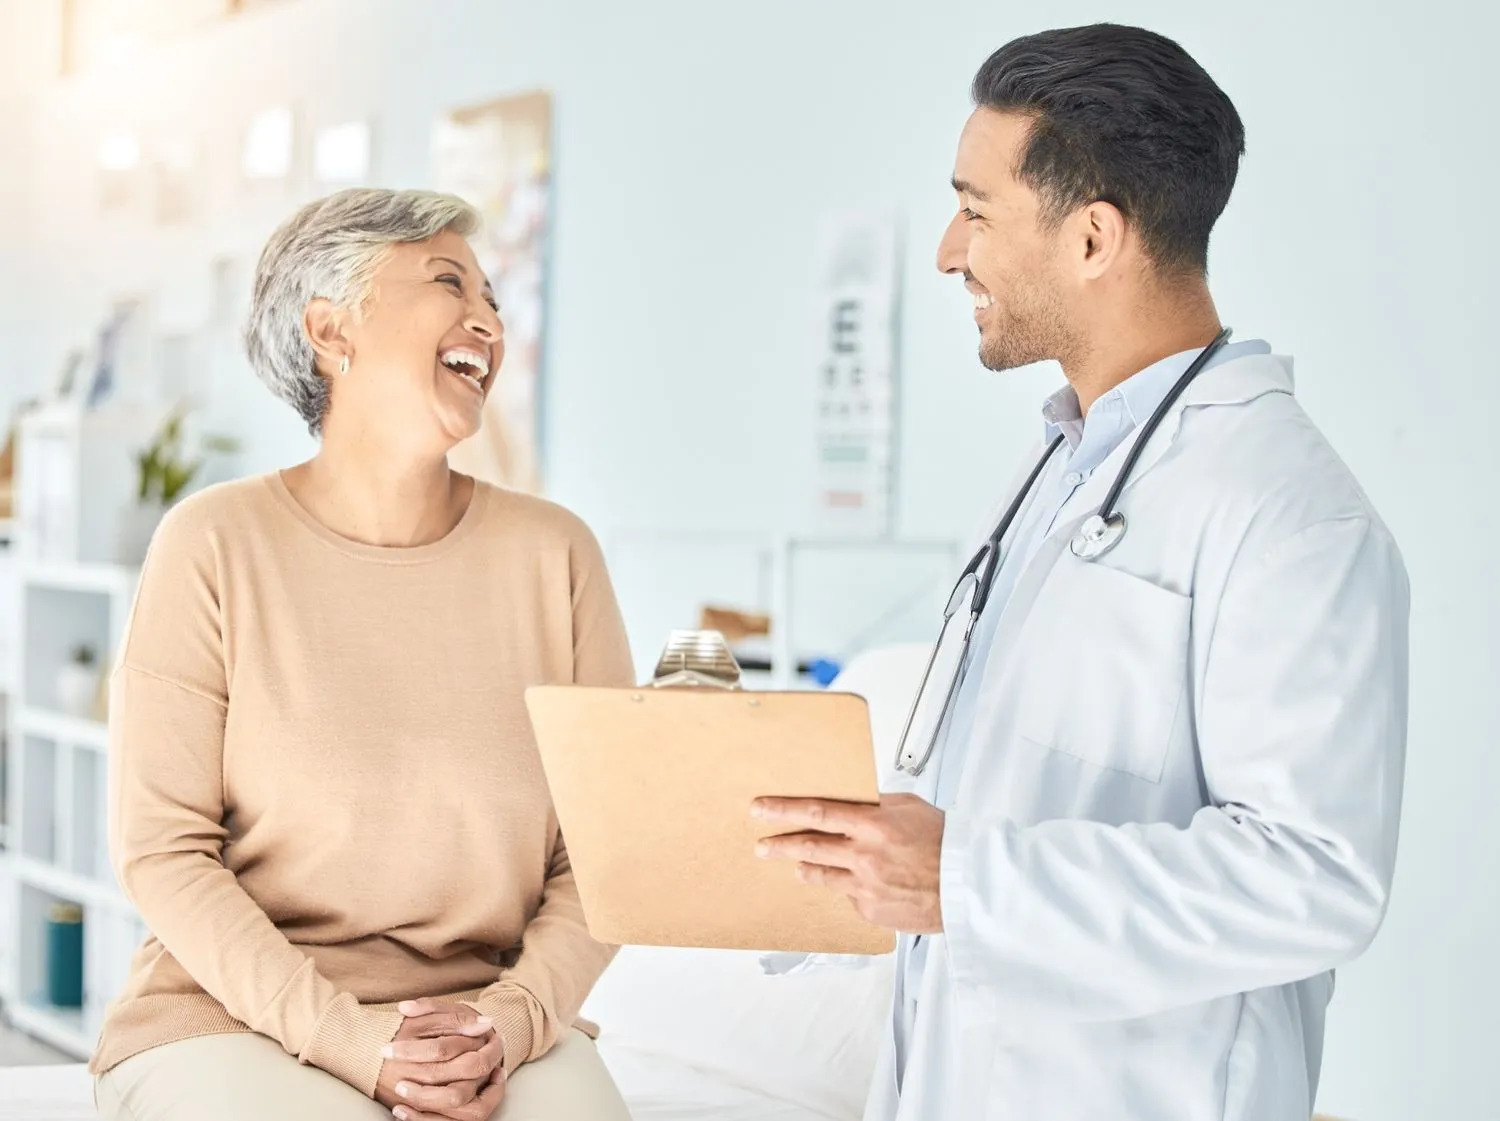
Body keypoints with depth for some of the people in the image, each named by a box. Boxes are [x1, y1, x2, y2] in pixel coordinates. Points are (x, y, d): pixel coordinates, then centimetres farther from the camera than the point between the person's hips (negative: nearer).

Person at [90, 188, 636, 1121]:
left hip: (490, 1016, 3)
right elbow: (162, 851, -6)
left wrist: (513, 1021, -14)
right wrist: (352, 1041, -15)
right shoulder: (218, 545, -4)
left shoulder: (553, 552, 3)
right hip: (235, 1012, -2)